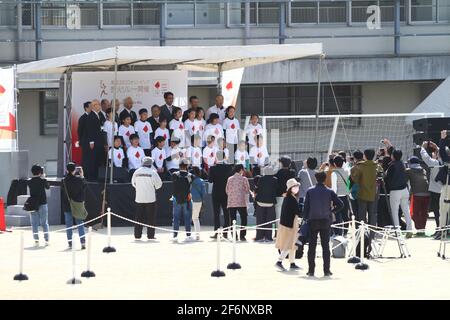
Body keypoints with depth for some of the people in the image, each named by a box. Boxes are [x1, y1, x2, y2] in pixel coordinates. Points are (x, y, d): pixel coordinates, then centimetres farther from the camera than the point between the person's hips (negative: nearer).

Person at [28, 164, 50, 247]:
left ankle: (36, 240, 1)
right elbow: (48, 187, 10)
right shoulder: (42, 180, -8)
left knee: (34, 223, 6)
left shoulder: (29, 182, -5)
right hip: (42, 203, -1)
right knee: (44, 223, 8)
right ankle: (46, 240, 7)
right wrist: (44, 178, 20)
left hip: (32, 204, 1)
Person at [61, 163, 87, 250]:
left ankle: (70, 243, 7)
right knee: (80, 224, 7)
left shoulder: (65, 180, -10)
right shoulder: (79, 179, -10)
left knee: (69, 225, 7)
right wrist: (82, 176, 14)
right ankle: (83, 242, -2)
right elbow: (84, 187, 4)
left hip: (67, 206, 0)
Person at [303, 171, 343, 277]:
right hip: (325, 221, 0)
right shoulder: (329, 192, -2)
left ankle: (311, 270, 2)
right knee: (325, 246, 5)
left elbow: (306, 207, -1)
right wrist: (331, 211, 6)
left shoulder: (310, 191, -2)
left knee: (312, 246, 5)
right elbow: (340, 204, -7)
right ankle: (326, 270, 2)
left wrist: (305, 218, 10)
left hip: (313, 221, 0)